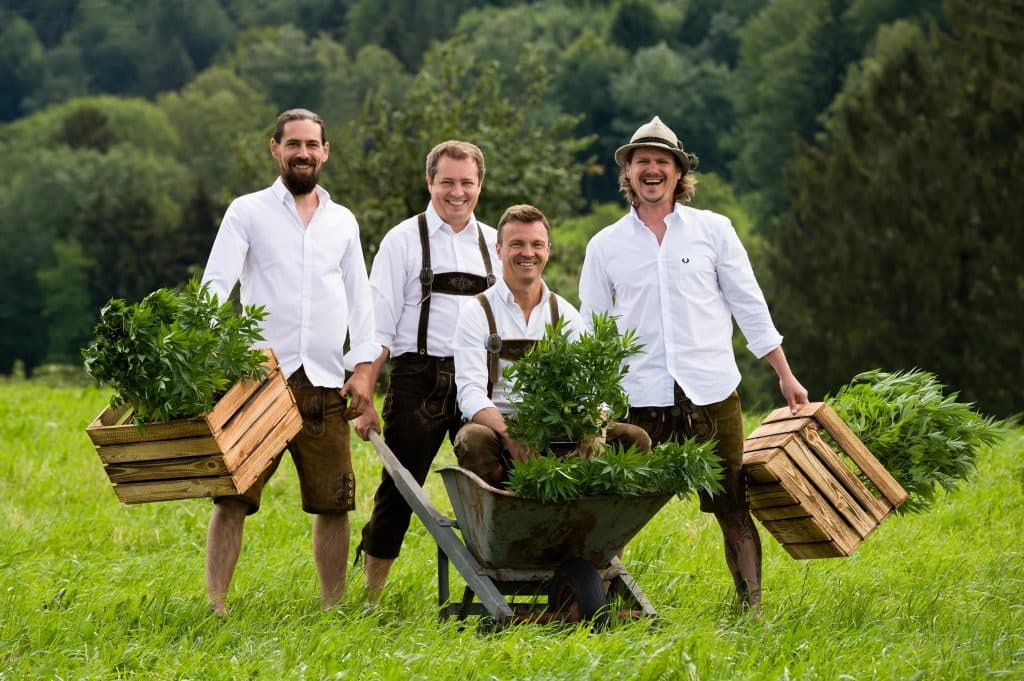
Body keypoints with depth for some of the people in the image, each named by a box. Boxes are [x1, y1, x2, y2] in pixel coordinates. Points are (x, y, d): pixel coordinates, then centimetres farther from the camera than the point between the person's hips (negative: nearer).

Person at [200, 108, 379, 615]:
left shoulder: (343, 221, 16)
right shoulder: (248, 212, 4)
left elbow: (359, 300, 16)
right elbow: (215, 284, -6)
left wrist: (363, 368, 3)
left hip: (325, 384, 3)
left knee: (333, 502, 4)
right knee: (232, 497, -8)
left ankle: (333, 606, 12)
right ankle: (215, 606, -7)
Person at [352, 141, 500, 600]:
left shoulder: (494, 244, 13)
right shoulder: (404, 239, 3)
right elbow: (379, 327, 0)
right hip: (419, 380, -3)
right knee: (399, 490, -1)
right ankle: (371, 594, 7)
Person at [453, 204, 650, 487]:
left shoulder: (566, 315, 12)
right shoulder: (477, 312, 1)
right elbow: (470, 392, -12)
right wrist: (512, 438, -31)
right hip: (498, 428, -3)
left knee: (635, 438, -19)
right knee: (474, 440, -38)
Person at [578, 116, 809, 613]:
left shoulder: (713, 230, 7)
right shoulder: (605, 246, 9)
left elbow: (749, 306, 10)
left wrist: (786, 377, 8)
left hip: (711, 395, 0)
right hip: (638, 401, 0)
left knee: (733, 510, 0)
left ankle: (752, 609, 4)